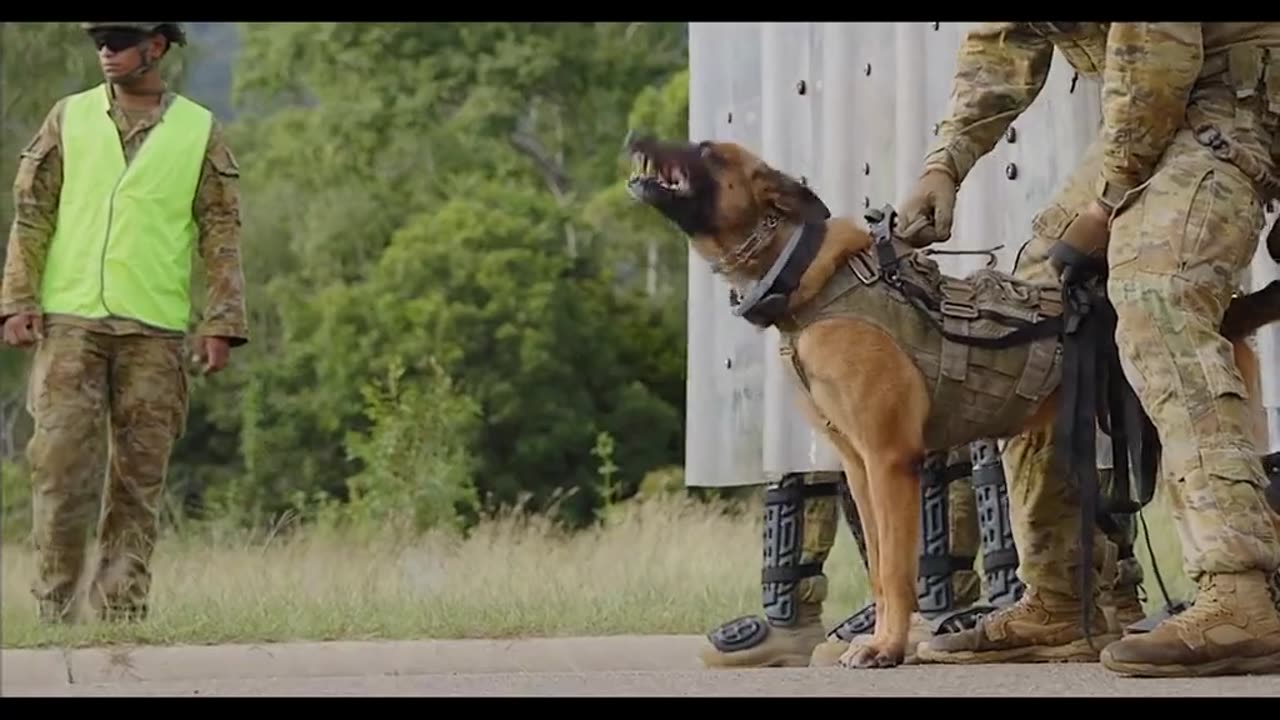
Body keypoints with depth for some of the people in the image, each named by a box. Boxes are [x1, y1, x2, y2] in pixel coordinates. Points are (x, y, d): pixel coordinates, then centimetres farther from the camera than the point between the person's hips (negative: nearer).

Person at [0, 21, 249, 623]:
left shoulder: (199, 132, 6)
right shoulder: (69, 118, 8)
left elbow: (221, 234, 4)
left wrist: (222, 324, -4)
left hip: (155, 330, 0)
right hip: (70, 321, 0)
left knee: (140, 472, 0)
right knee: (62, 461, -6)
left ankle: (122, 609, 5)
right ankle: (54, 607, 1)